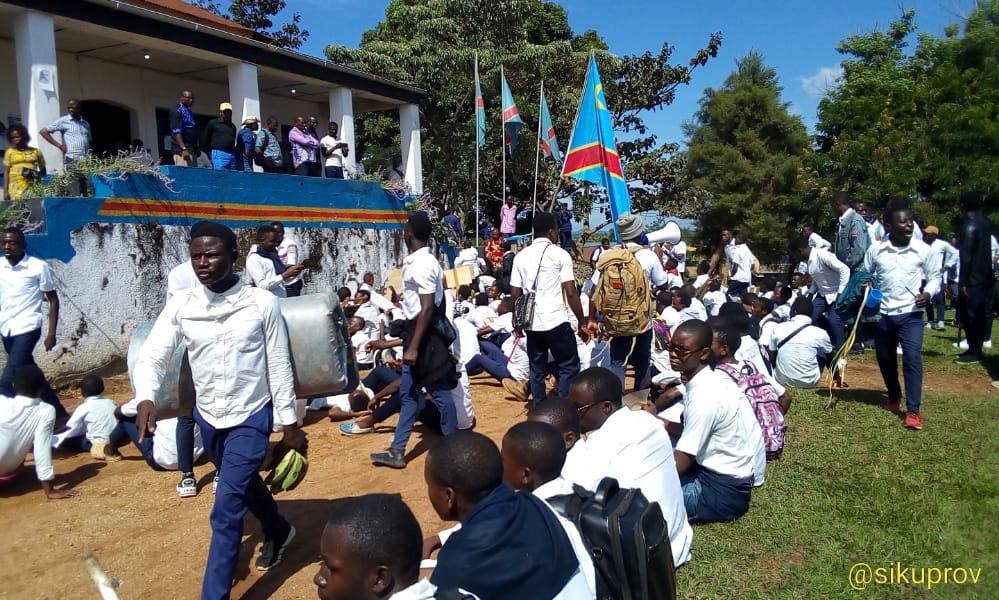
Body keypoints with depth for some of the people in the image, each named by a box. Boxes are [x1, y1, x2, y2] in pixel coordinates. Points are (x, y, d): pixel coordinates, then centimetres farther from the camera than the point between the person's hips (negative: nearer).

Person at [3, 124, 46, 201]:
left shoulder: (35, 151, 10)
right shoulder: (9, 152, 10)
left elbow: (43, 170, 15)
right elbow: (6, 172, 8)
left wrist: (36, 174, -7)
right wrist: (5, 191, 0)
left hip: (33, 187, 0)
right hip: (16, 187, 0)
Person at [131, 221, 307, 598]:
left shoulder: (262, 303, -13)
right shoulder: (180, 306, -6)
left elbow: (279, 366, -9)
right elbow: (151, 356, -9)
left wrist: (289, 422, -6)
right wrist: (145, 398, -29)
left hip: (251, 416, -4)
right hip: (208, 416, 5)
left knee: (226, 509, -8)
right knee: (244, 483, 25)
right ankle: (278, 531, 52)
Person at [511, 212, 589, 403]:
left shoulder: (521, 256, 8)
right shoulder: (560, 254, -5)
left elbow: (515, 293, 8)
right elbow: (571, 293, -9)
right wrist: (582, 323, -3)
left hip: (531, 323, 5)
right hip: (556, 322, -5)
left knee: (537, 370, 13)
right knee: (569, 367, 6)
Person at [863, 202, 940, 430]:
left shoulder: (922, 249, -4)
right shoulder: (875, 250, -3)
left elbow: (935, 276, 8)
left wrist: (928, 293, -10)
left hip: (911, 314, -2)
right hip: (883, 314, 2)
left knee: (912, 357, -15)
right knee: (885, 359, 14)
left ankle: (913, 411, -10)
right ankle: (894, 396, 39)